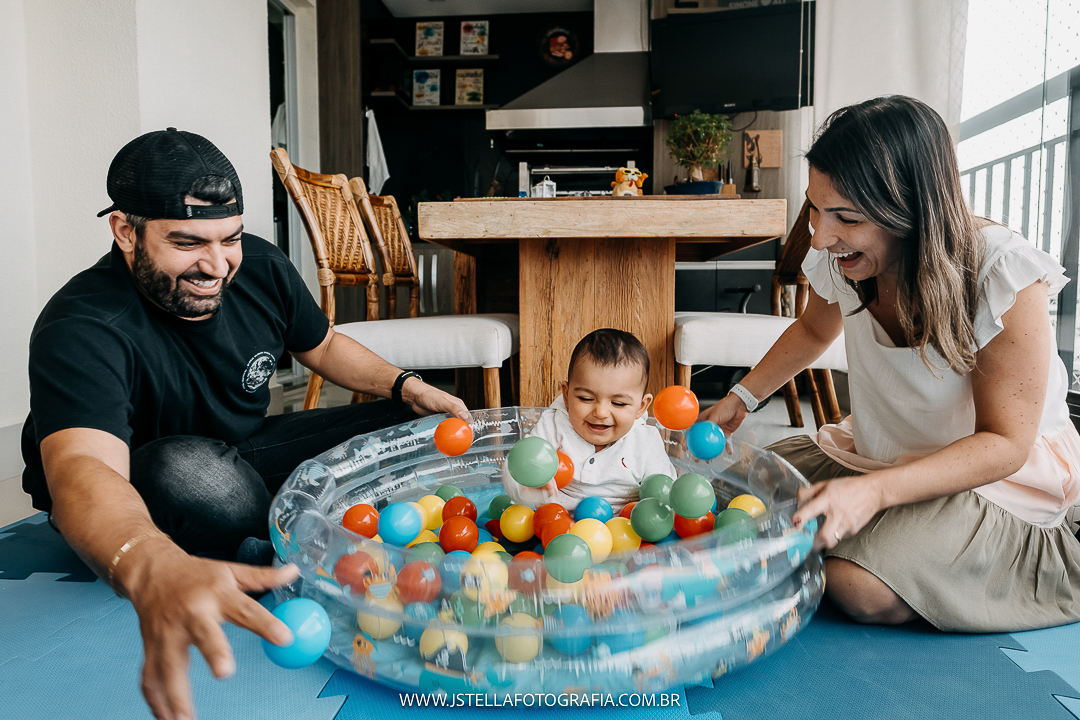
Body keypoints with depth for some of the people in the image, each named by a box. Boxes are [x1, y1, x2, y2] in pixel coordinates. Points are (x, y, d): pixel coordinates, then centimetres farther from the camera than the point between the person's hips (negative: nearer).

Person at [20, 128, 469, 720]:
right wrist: (155, 571, -70)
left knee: (419, 427, -3)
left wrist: (407, 385, -8)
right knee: (189, 469, -42)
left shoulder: (259, 267, -12)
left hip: (243, 455, 5)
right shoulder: (81, 331, -30)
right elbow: (82, 471, -49)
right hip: (130, 515, -4)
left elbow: (322, 346, 7)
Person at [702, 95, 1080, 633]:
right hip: (882, 453, 6)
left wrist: (877, 491, -39)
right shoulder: (838, 259, -13)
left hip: (1003, 474, -5)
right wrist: (741, 399, 3)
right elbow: (814, 330, 13)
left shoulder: (1004, 278, -28)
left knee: (861, 589, -26)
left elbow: (1005, 443, -24)